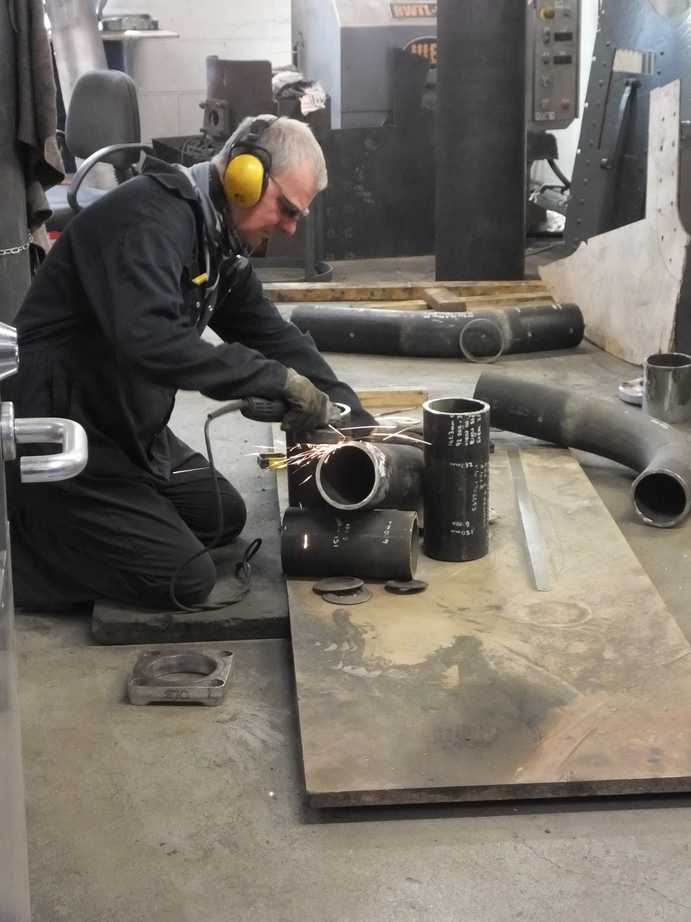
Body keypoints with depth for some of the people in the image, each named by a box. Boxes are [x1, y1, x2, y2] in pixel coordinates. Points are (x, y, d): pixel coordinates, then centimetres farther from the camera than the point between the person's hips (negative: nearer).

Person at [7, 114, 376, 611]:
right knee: (186, 580, -9)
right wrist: (280, 380, -33)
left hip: (126, 426, 10)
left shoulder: (218, 237, 7)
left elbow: (274, 334, 10)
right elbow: (152, 341, -39)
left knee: (224, 517, 18)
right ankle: (15, 544, -1)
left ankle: (63, 524, 18)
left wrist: (359, 423, 1)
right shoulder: (151, 216, -24)